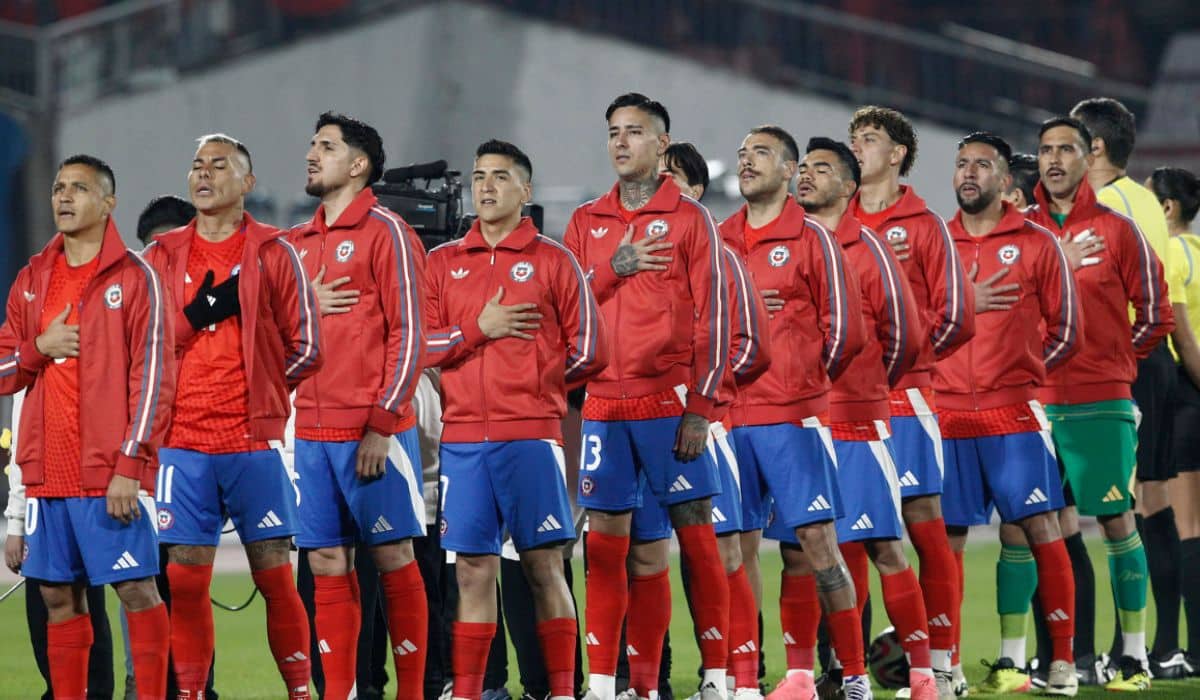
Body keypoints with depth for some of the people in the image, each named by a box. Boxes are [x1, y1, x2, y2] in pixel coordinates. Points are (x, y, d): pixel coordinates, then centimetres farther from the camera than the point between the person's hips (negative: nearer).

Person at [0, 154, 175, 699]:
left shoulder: (135, 278, -3)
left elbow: (152, 375, -9)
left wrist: (130, 465, -15)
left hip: (110, 472, -5)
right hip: (47, 472, 5)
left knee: (136, 589, -6)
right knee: (60, 598, 6)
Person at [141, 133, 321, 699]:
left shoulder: (273, 253, 3)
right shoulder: (163, 255, 11)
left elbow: (305, 349, 3)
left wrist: (257, 390, 4)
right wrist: (193, 315, -3)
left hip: (255, 440, -2)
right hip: (182, 443, 2)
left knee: (275, 575, -1)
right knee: (185, 577, 0)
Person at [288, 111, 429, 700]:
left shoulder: (385, 233, -4)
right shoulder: (298, 243, 16)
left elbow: (407, 334, -9)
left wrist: (382, 424, -15)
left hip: (374, 431, -6)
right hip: (312, 430, 6)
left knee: (393, 558, -2)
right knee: (328, 564, 4)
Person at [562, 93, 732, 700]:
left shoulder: (689, 218, 1)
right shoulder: (586, 222, 13)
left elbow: (713, 315, -3)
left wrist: (700, 407, -10)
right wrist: (614, 268, -7)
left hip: (670, 399, -4)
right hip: (604, 403, 4)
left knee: (695, 535, -3)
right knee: (604, 539, 3)